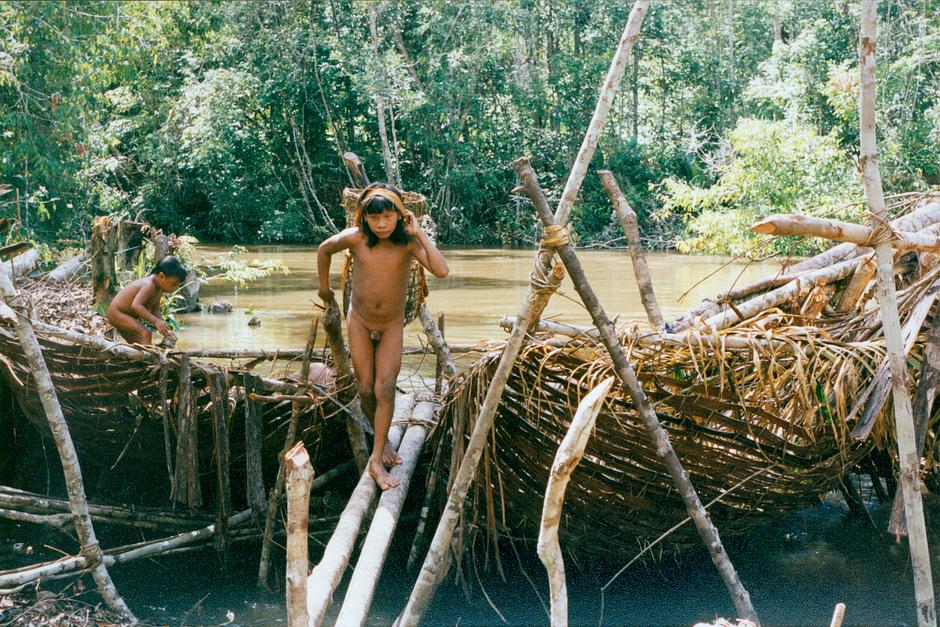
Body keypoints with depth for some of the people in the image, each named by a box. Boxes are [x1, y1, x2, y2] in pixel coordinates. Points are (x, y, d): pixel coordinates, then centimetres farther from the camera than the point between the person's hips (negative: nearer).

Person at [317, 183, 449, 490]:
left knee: (385, 389, -11)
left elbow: (442, 271, -37)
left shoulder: (409, 242, -21)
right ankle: (382, 439, 27)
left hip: (392, 326, -1)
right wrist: (324, 286, 13)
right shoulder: (355, 238, -19)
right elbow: (324, 250, 2)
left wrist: (419, 233, -34)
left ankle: (377, 459, -7)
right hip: (359, 321, 1)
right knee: (366, 390, 2)